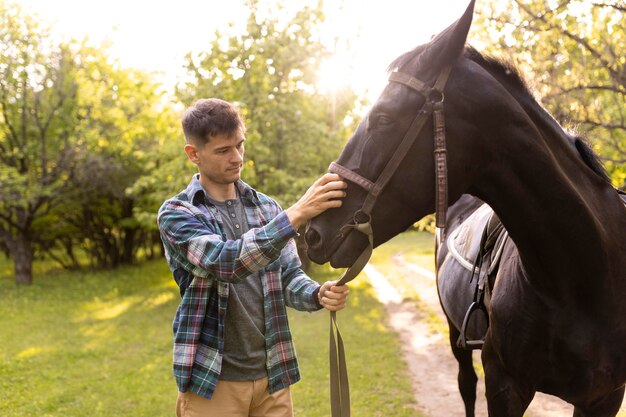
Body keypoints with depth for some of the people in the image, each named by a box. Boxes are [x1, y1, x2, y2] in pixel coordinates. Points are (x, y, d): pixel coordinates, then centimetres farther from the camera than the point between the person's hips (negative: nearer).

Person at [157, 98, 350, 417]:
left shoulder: (267, 208, 6)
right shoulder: (176, 214, -8)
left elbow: (289, 276, 4)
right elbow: (225, 262, -25)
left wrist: (318, 295, -18)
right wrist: (297, 214, -33)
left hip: (272, 376, 4)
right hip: (212, 380, -4)